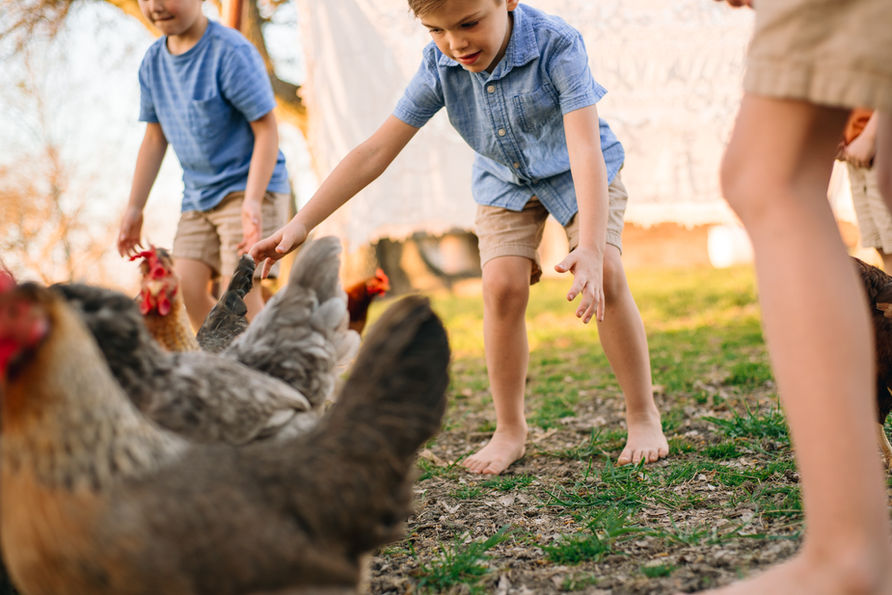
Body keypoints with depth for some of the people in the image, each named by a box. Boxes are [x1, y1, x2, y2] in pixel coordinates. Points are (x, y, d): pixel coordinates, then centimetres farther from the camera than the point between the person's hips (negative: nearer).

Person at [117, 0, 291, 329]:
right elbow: (154, 139, 13)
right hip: (197, 195, 7)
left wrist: (252, 200, -25)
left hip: (248, 189, -7)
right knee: (184, 290, -1)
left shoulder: (231, 51, -16)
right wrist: (134, 208, 13)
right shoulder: (153, 61, 5)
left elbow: (266, 129, -16)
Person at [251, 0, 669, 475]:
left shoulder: (557, 46, -35)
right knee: (502, 285, -17)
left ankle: (644, 417, -6)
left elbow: (586, 149, -43)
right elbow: (376, 151, -21)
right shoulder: (439, 66, -23)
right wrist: (301, 223, -25)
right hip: (505, 182, 3)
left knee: (606, 275, -23)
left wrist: (592, 249, -56)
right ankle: (510, 431, -1)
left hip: (575, 173, -2)